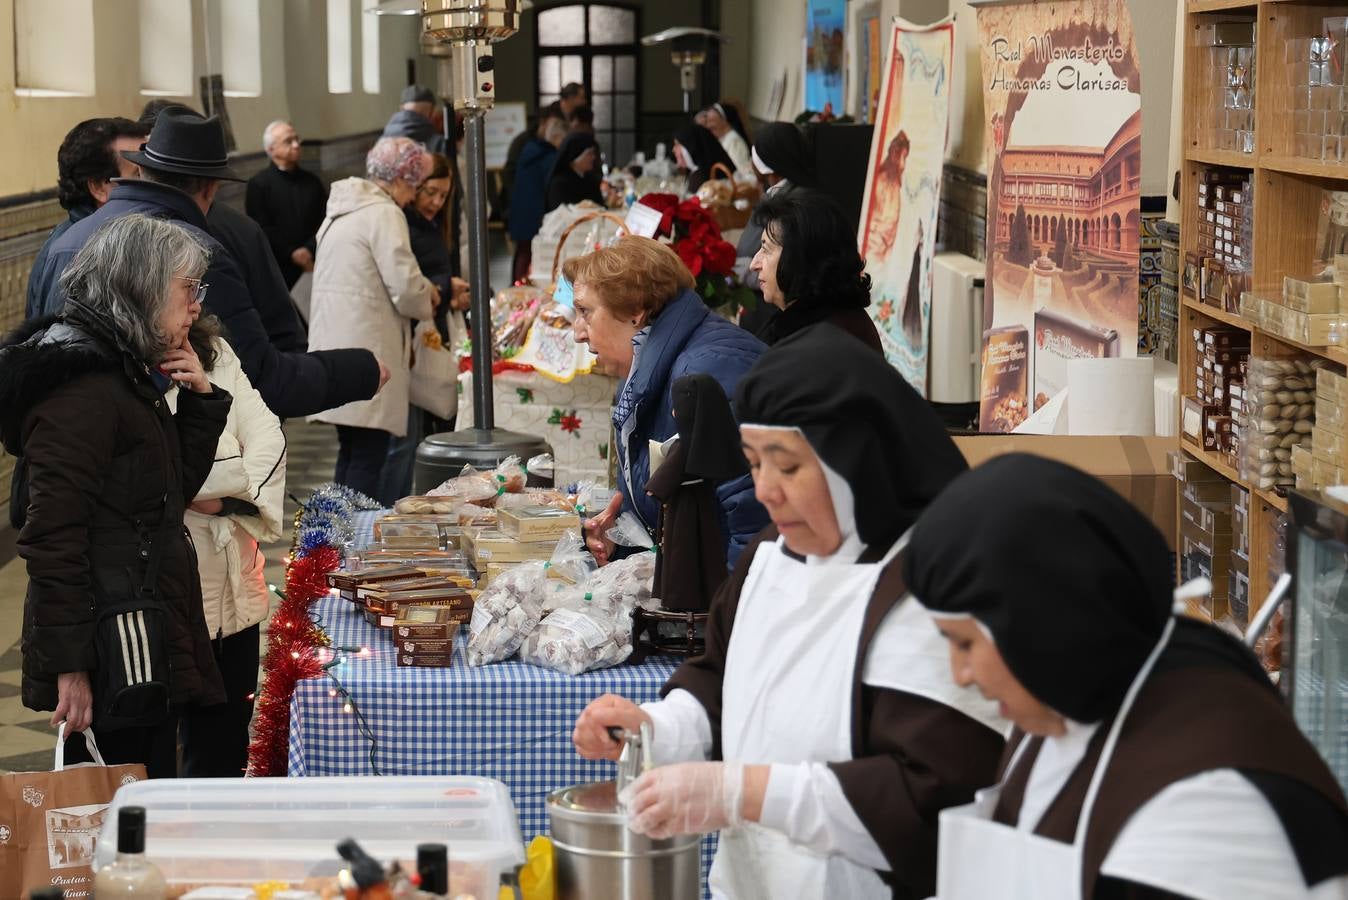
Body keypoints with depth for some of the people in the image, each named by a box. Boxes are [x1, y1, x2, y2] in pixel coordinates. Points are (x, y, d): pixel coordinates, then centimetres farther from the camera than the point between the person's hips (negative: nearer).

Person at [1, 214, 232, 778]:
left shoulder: (128, 373, 15)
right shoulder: (82, 390, -16)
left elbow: (176, 488, 22)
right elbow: (51, 537, -21)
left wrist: (200, 398, 8)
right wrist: (70, 666, -22)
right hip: (117, 651, -10)